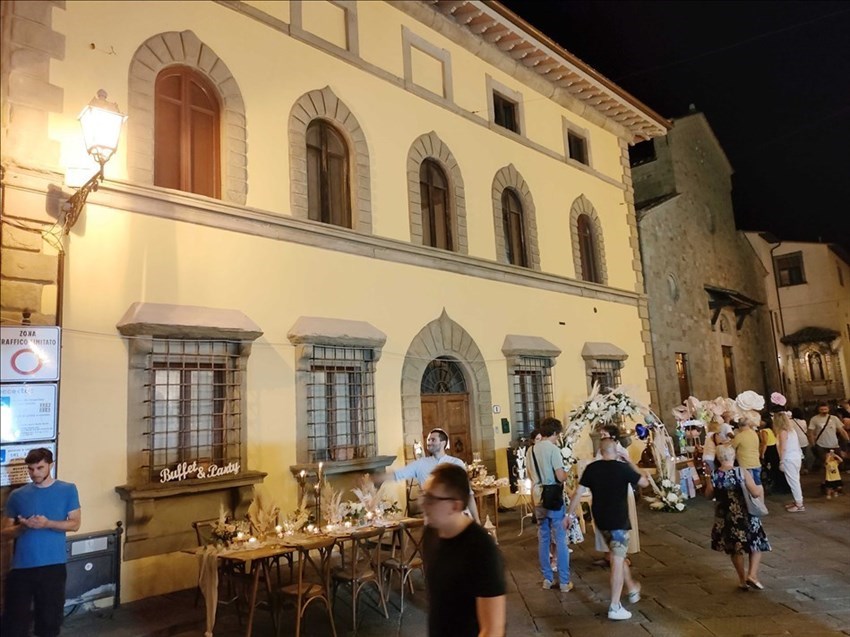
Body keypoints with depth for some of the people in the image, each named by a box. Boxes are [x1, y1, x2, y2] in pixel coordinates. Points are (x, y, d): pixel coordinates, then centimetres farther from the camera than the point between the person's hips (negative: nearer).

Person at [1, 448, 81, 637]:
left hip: (53, 565, -1)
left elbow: (75, 524, -3)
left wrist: (48, 524, -18)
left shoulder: (68, 490, 0)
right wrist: (22, 526, -15)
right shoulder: (17, 495, 4)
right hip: (21, 567, 1)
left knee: (50, 618, 9)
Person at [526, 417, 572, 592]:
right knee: (560, 540, 3)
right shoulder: (553, 449, -14)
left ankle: (547, 578, 20)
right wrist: (566, 473, 3)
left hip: (538, 499, 6)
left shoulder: (530, 450, 7)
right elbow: (560, 477, -17)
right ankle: (564, 582, 8)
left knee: (543, 539, 12)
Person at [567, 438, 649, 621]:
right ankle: (614, 608, 2)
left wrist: (570, 514, 7)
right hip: (618, 520, -5)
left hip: (600, 520, 5)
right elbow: (645, 482, 0)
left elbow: (579, 492, -1)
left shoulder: (591, 468, -3)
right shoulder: (623, 468, -14)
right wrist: (632, 464, 10)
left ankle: (632, 589, 41)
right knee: (617, 561, 0)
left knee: (617, 555, 24)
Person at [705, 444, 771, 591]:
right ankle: (752, 575, 5)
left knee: (735, 548, 18)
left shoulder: (714, 476, -8)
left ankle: (742, 580, 26)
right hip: (745, 516, -2)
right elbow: (756, 493, -18)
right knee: (757, 544, 18)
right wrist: (760, 487, 4)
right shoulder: (742, 472, -16)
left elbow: (709, 495, 3)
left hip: (725, 518, 2)